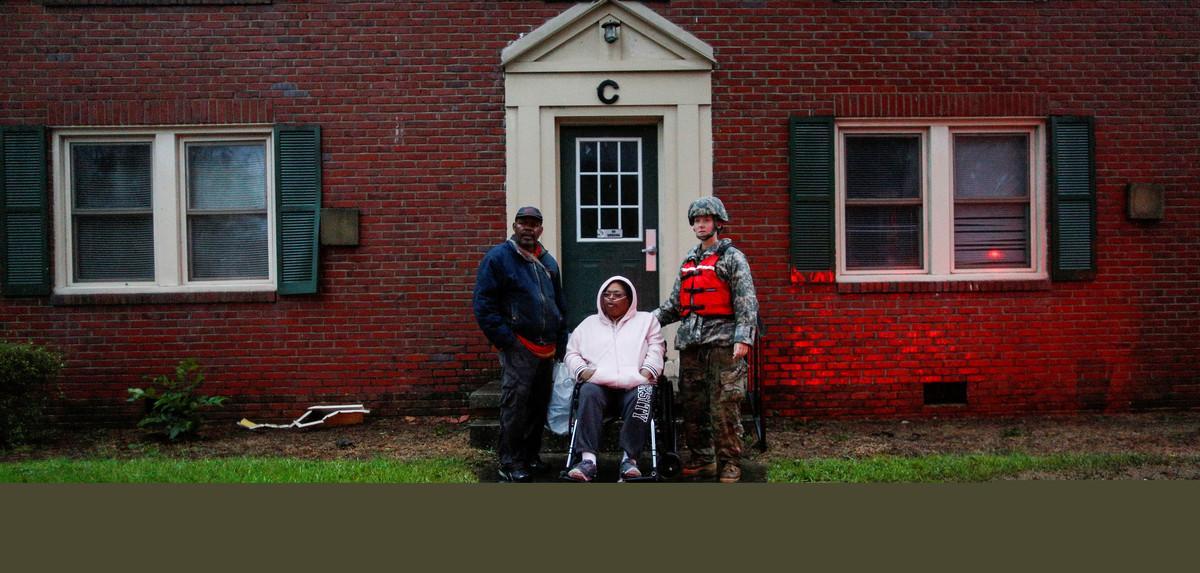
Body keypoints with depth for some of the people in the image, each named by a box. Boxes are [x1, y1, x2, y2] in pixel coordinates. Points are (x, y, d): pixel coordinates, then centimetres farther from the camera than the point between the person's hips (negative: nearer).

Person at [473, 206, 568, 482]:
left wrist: (561, 341, 16)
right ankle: (510, 464, 1)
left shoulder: (548, 262, 17)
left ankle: (531, 456, 25)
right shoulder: (498, 258, -4)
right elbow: (484, 305, -10)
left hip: (547, 350, 7)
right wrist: (506, 340, -14)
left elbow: (560, 304, 24)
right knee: (515, 406, -8)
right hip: (518, 349, -7)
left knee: (539, 405, 13)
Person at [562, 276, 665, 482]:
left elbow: (656, 349, 12)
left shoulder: (646, 320, 25)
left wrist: (647, 371, -7)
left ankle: (629, 458, -35)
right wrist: (582, 370, 0)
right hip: (599, 383, 1)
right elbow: (572, 353, 22)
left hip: (634, 384, -1)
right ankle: (588, 459, -42)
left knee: (641, 396, -37)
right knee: (589, 392, -35)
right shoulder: (589, 323, 29)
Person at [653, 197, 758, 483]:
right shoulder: (689, 261, 21)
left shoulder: (731, 257, 3)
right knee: (692, 405, 7)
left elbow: (746, 301, -5)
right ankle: (702, 459, 17)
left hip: (722, 341, -6)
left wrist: (743, 338, -15)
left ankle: (730, 462, 2)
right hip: (691, 341, 6)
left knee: (724, 406, -7)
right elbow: (676, 303, 24)